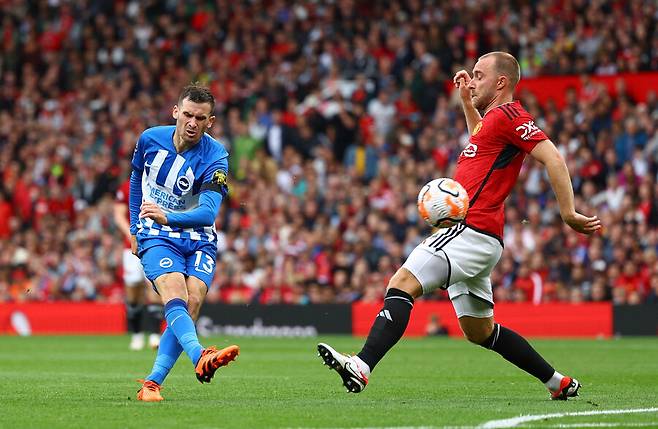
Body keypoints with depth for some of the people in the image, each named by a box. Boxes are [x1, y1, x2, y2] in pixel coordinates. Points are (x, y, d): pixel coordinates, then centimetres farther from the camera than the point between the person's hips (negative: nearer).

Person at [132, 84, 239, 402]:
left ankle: (151, 383, -11)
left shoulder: (215, 157, -13)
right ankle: (200, 357, -54)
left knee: (191, 307, -18)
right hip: (156, 236, -1)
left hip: (199, 241, 1)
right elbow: (136, 178, 18)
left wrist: (167, 217, -44)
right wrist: (135, 228, 18)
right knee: (175, 298, -26)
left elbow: (208, 212, -27)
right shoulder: (151, 139, -4)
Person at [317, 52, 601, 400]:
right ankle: (558, 382, 23)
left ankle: (362, 367, -35)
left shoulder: (508, 114, -7)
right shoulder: (494, 117, 21)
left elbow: (552, 158, -16)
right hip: (470, 232, 11)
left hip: (472, 229, -11)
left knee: (403, 282, -22)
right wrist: (466, 101, 37)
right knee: (479, 331, 16)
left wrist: (569, 213, -21)